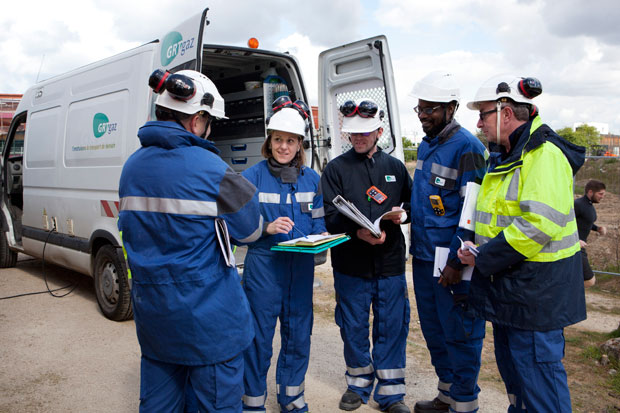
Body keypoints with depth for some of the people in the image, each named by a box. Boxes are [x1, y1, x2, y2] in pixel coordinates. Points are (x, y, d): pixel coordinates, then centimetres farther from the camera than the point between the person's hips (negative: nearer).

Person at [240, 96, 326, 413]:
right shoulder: (252, 177, -3)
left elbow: (318, 221, 12)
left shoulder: (312, 179, 8)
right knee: (259, 338, 2)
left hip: (302, 267, 4)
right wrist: (268, 228, -20)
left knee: (299, 335, 13)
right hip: (263, 266, -3)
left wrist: (320, 239, -8)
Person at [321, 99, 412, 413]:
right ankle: (359, 383, 32)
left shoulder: (395, 167, 9)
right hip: (350, 264, -1)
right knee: (353, 327, 11)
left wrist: (402, 213, -7)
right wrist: (358, 232, -24)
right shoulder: (336, 169, 2)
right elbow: (331, 217, -7)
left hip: (390, 263, 1)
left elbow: (412, 203, 15)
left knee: (391, 327, 7)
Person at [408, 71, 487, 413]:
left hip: (452, 260, -8)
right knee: (433, 330, 18)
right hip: (423, 256, 9)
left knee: (459, 332, 4)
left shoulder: (467, 147, -13)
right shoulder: (425, 145, 13)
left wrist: (456, 261, -19)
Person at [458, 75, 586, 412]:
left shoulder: (544, 155, -18)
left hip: (536, 289, -10)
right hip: (506, 287, 10)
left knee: (536, 369, 0)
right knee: (511, 366, 21)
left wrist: (483, 258, -19)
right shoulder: (503, 156, 14)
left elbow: (539, 225, -29)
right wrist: (474, 247, 5)